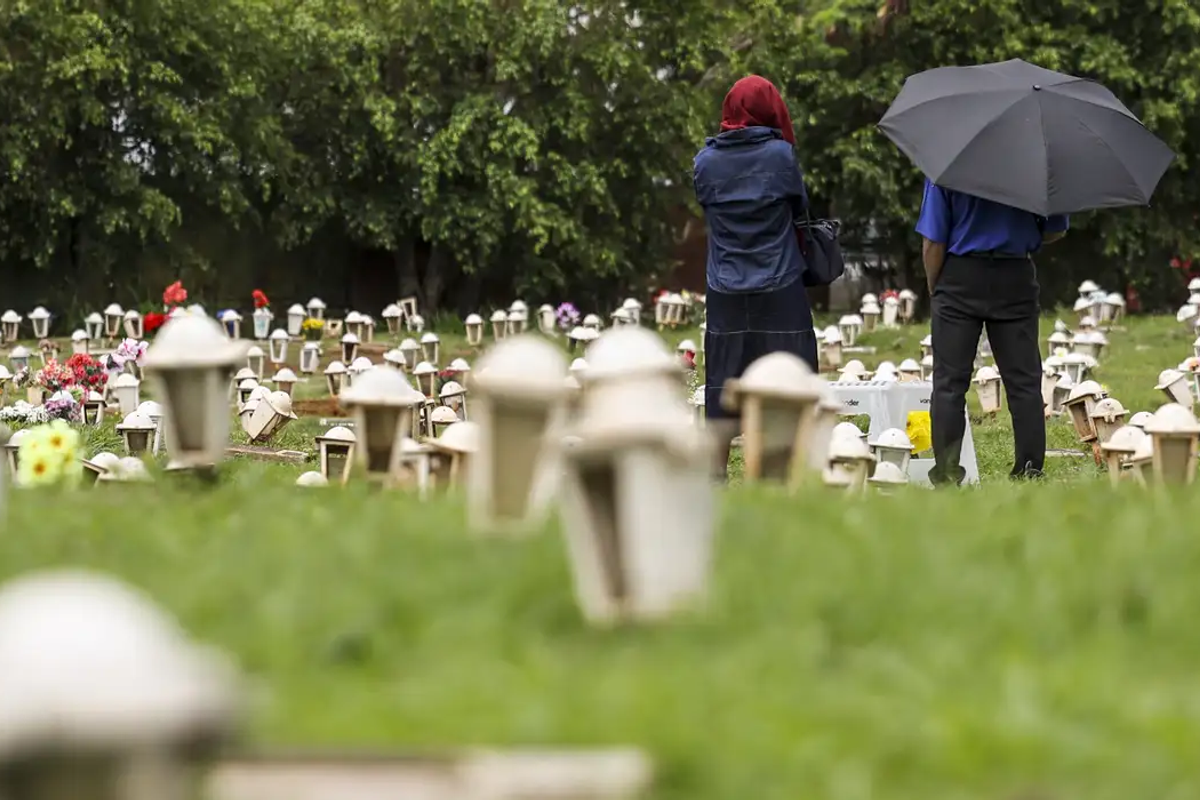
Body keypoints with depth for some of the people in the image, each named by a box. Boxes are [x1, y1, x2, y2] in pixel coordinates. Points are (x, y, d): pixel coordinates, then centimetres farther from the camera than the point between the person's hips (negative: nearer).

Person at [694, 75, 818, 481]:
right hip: (780, 294, -3)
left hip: (725, 295, 3)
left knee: (723, 389, 7)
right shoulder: (780, 154, -7)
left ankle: (715, 476, 1)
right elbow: (800, 207, 4)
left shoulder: (706, 160, 0)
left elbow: (705, 206, 9)